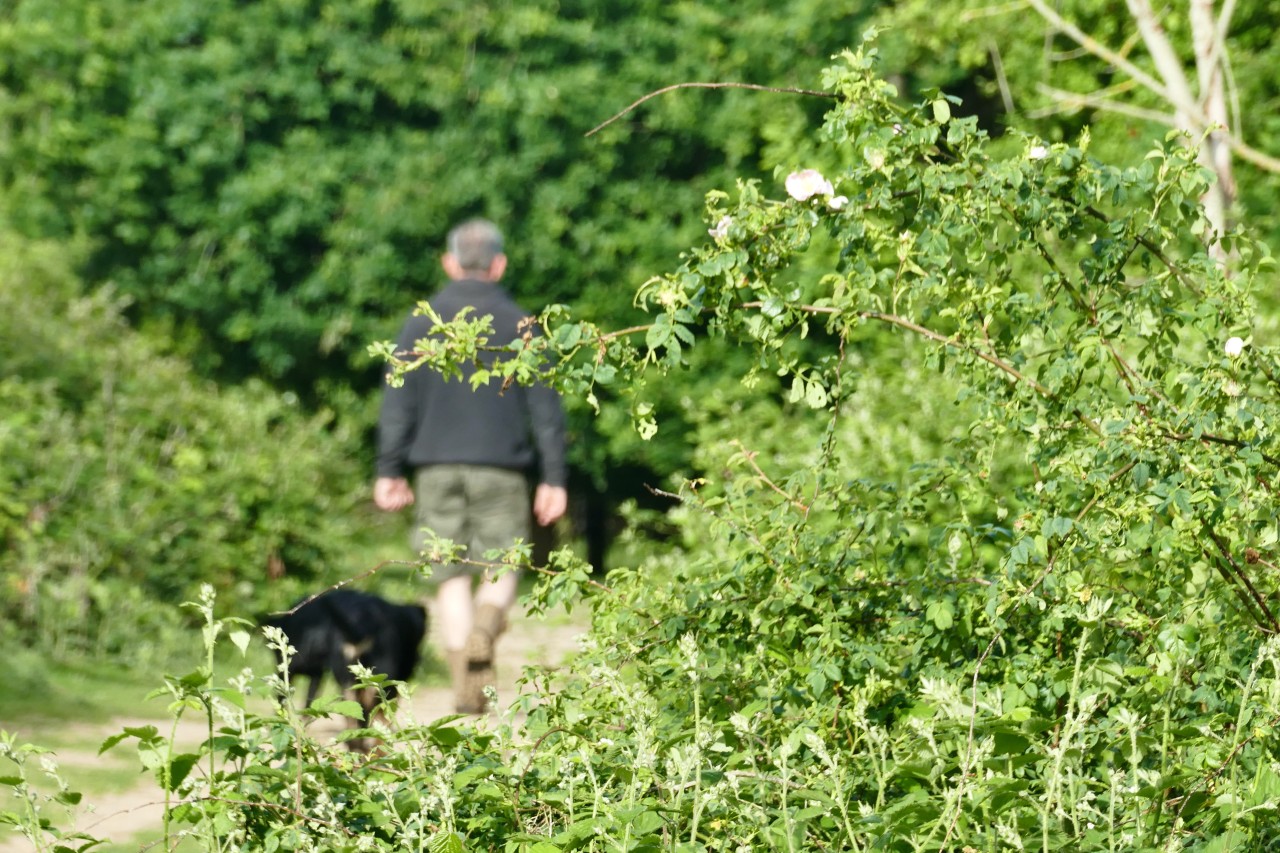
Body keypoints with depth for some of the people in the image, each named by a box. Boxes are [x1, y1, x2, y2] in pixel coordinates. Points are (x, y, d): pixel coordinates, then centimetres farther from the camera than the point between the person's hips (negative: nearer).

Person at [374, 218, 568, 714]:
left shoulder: (422, 324, 5)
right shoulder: (519, 325, 3)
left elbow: (397, 401, 1)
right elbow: (545, 407, 1)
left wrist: (389, 469, 3)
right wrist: (553, 478, 3)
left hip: (437, 467, 1)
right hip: (501, 468, -1)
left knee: (451, 578, 5)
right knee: (501, 567, 7)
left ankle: (465, 690, -1)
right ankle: (487, 622, -26)